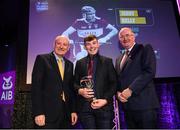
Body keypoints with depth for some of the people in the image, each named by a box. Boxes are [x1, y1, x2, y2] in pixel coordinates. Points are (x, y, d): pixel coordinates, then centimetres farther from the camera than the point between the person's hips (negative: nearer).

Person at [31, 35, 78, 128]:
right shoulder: (42, 59, -2)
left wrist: (73, 110, 7)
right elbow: (36, 86, -9)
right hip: (48, 113, -5)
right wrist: (38, 113, -14)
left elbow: (71, 88, 13)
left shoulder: (69, 64, 13)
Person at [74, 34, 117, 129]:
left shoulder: (107, 61, 7)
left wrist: (105, 100, -10)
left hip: (104, 106, -1)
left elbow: (113, 83, 2)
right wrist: (80, 90, -9)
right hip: (85, 107, 1)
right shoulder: (80, 63, 12)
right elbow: (75, 82, 13)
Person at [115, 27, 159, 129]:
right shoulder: (119, 59, 20)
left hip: (144, 103, -6)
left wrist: (130, 90, -16)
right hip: (128, 105, 6)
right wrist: (118, 93, -2)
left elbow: (150, 72, -13)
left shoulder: (145, 49, 1)